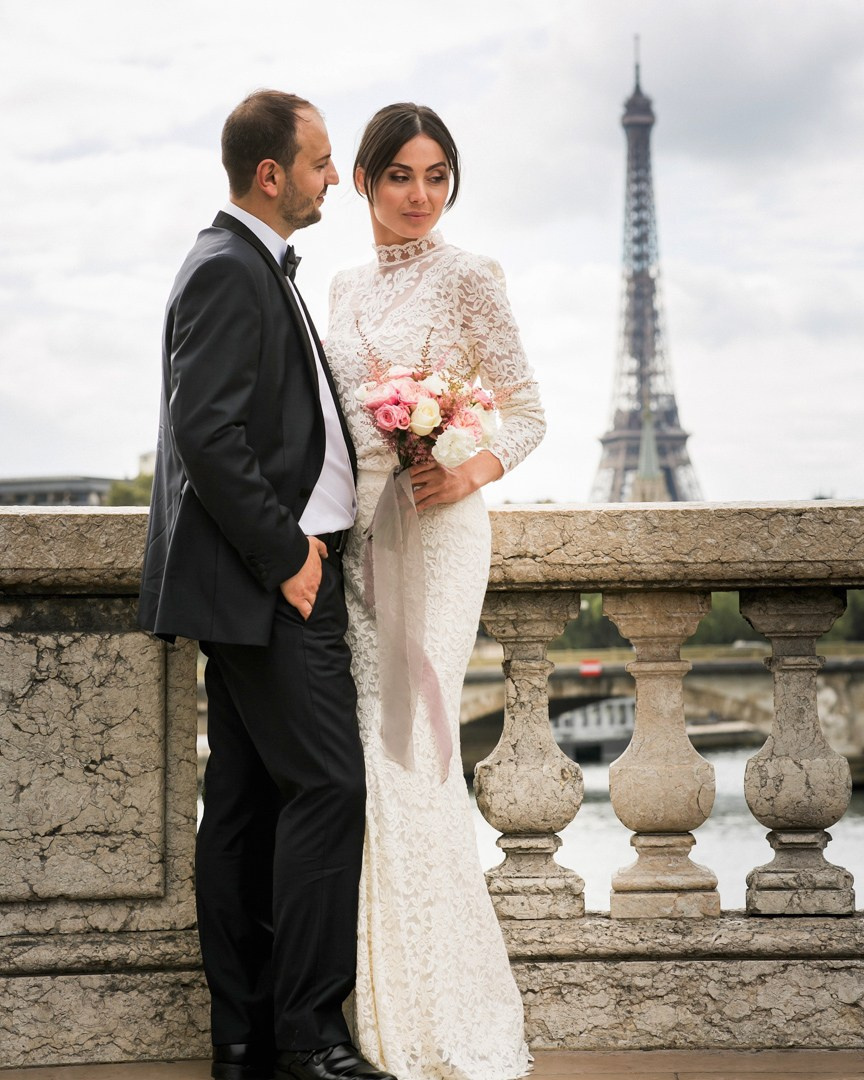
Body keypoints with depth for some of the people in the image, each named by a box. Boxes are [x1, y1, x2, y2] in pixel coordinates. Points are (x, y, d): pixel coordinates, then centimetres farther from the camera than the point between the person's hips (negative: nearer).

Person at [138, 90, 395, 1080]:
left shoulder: (251, 268, 19)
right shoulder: (227, 271, -13)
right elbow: (208, 434, -21)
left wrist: (297, 539, 13)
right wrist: (285, 554, -17)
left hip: (267, 576, 10)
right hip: (264, 585, -10)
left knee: (246, 801, 9)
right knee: (327, 783, -10)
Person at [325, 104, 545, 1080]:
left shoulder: (468, 278, -3)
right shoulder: (346, 287, 14)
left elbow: (526, 411, -2)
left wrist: (474, 469, -21)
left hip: (432, 532, -6)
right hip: (353, 533, 6)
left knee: (404, 752, -11)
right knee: (369, 756, 5)